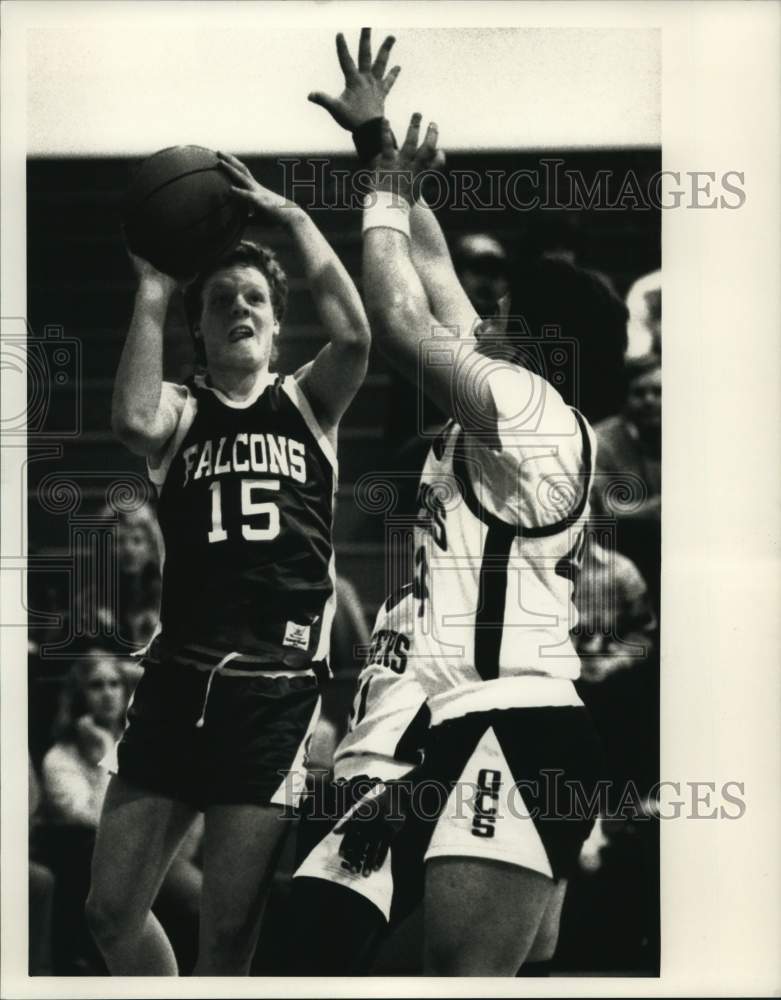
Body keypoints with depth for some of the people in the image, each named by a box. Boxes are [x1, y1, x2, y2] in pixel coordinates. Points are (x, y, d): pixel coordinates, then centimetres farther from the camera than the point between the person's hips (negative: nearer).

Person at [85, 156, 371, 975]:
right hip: (178, 681, 2)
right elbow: (134, 424, -17)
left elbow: (354, 335, -13)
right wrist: (152, 290, -11)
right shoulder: (182, 412, 8)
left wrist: (291, 218, -10)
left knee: (227, 934, 1)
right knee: (111, 911, 4)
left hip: (277, 688, -2)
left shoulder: (307, 402, 8)